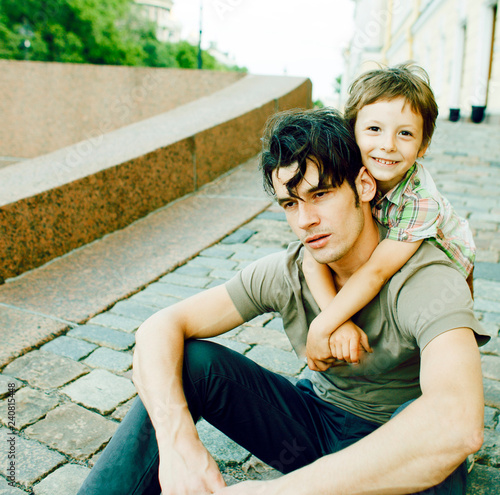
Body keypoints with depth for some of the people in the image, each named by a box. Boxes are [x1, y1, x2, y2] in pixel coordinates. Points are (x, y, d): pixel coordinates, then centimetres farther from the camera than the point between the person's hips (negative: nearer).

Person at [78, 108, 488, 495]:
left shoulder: (428, 279, -27)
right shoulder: (286, 273, -13)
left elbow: (459, 422, -47)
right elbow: (161, 327, -18)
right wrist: (177, 439, -37)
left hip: (398, 453, -2)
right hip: (316, 423, 3)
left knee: (432, 429, -40)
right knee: (186, 362, -17)